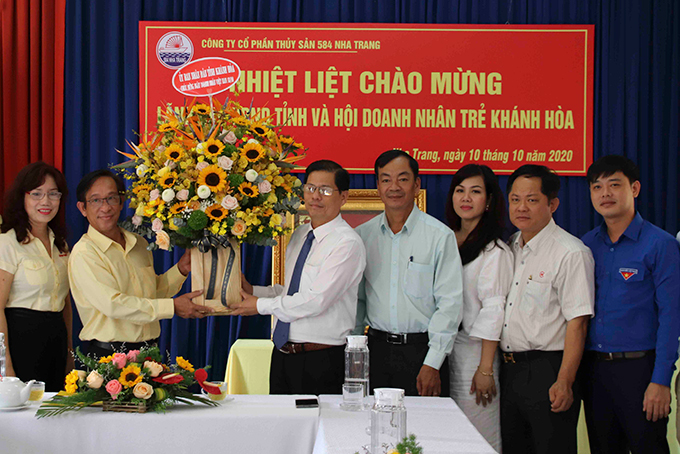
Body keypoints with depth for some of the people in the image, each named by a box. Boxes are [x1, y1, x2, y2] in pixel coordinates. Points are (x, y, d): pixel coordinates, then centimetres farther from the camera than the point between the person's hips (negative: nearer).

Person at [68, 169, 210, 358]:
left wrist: (180, 270, 6)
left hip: (150, 351, 6)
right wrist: (172, 306, -16)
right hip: (108, 357, -6)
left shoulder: (139, 243, 12)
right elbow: (113, 304, -20)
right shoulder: (83, 254, -11)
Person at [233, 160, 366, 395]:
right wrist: (253, 291, 5)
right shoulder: (299, 235, 13)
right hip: (283, 355, 7)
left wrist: (261, 305, -10)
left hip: (320, 360, -7)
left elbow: (316, 301, -20)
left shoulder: (347, 244, -13)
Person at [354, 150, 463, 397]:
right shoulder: (362, 235, 8)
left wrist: (432, 364, -10)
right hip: (376, 350, 3)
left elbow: (450, 303, -5)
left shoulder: (440, 236, -2)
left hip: (422, 350, -2)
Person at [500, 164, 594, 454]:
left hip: (547, 373, -7)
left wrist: (564, 383, -21)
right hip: (509, 370, 7)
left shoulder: (571, 253, -11)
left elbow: (577, 322, -16)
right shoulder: (510, 248, 12)